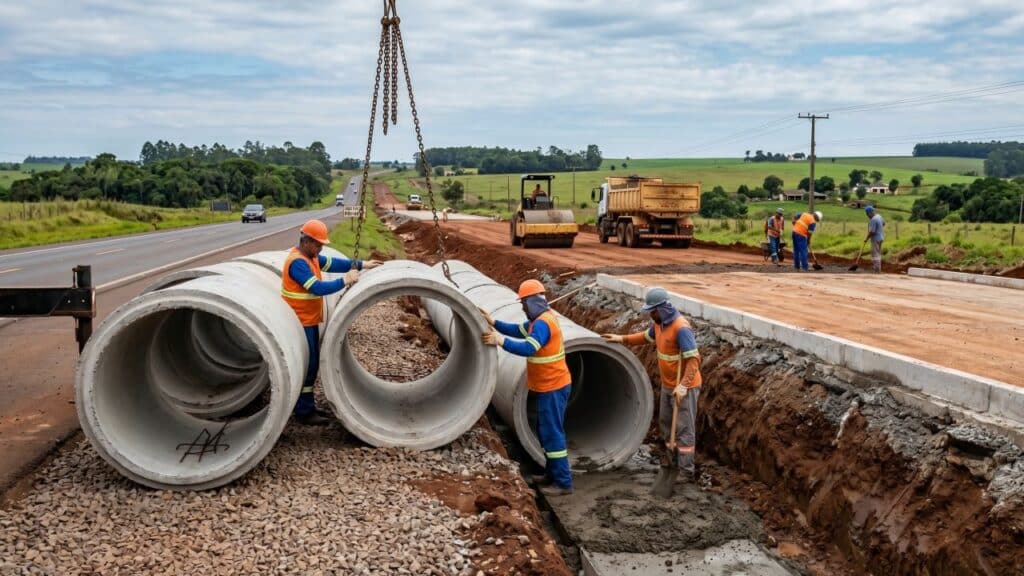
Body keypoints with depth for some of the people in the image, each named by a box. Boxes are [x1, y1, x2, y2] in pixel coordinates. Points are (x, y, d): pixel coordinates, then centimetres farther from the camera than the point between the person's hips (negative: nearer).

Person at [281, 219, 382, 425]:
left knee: (311, 364, 15)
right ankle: (304, 412, 3)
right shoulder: (297, 262, -23)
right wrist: (344, 281, -24)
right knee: (306, 366, -5)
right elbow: (318, 288, -29)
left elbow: (333, 263, 13)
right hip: (300, 323, -10)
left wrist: (361, 265, 7)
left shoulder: (311, 256, 9)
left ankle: (307, 406, 24)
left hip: (309, 321, 10)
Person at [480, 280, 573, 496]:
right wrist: (493, 322, 4)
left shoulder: (542, 323, -23)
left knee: (552, 433, -5)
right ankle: (552, 473, 29)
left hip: (552, 388, -10)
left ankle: (563, 482, 0)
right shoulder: (542, 318, 10)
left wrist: (500, 341, -30)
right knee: (546, 431, 19)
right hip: (549, 386, 10)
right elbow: (519, 330, 14)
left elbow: (527, 348, -34)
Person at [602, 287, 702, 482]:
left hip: (684, 387, -9)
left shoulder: (681, 328, -27)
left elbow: (693, 359, -30)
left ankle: (687, 472, 2)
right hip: (668, 385, 9)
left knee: (683, 428, -5)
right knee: (666, 423, 19)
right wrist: (622, 339, 19)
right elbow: (646, 337, 23)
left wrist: (683, 386, -36)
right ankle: (674, 464, 33)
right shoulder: (659, 323, 1)